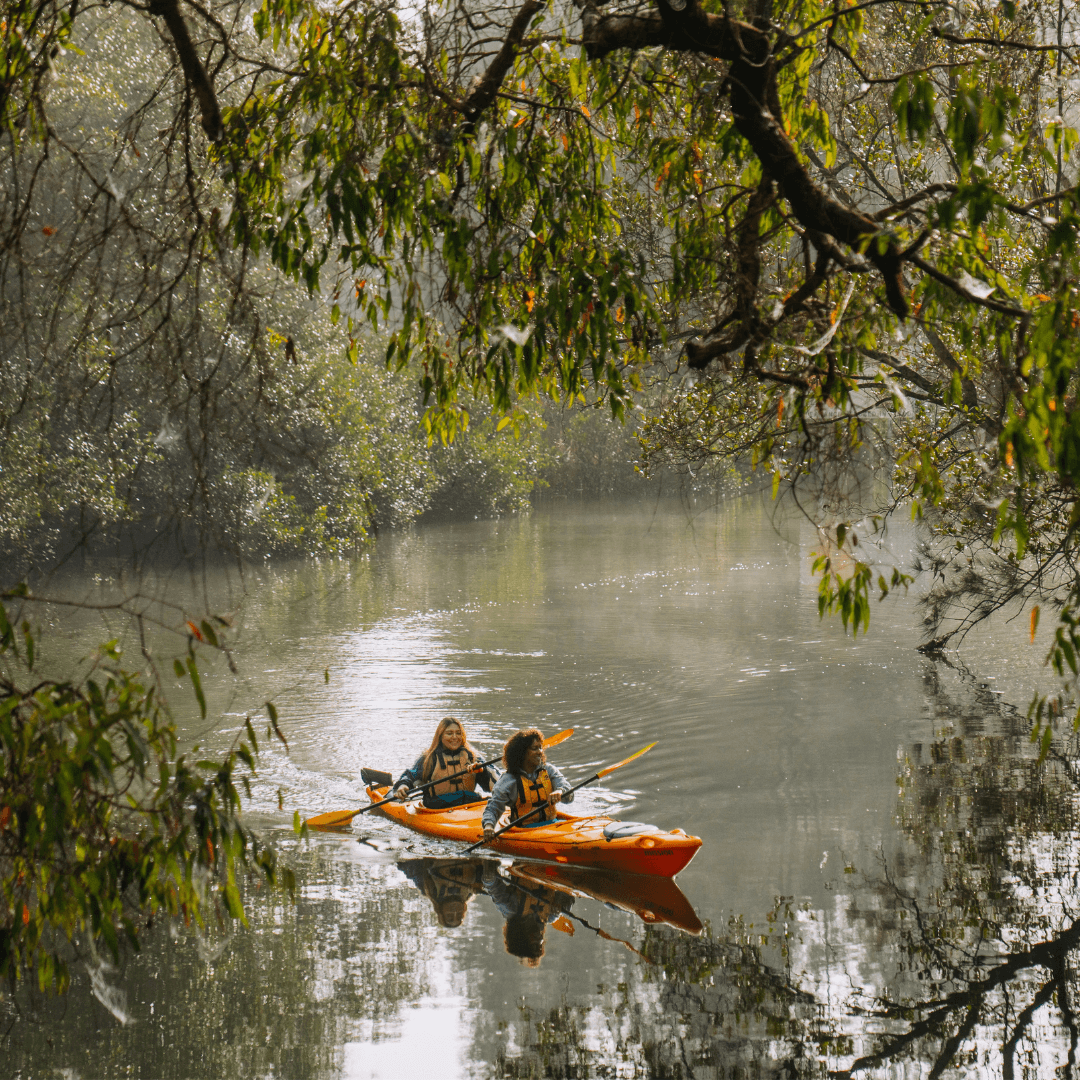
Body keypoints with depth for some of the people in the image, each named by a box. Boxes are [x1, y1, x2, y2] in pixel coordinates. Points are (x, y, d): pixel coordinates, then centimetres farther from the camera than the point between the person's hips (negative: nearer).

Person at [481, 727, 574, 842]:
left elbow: (569, 796, -2)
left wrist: (560, 792, -27)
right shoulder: (508, 780, 0)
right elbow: (493, 808, 0)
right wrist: (488, 826, -22)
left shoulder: (549, 771, 10)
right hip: (523, 830, -3)